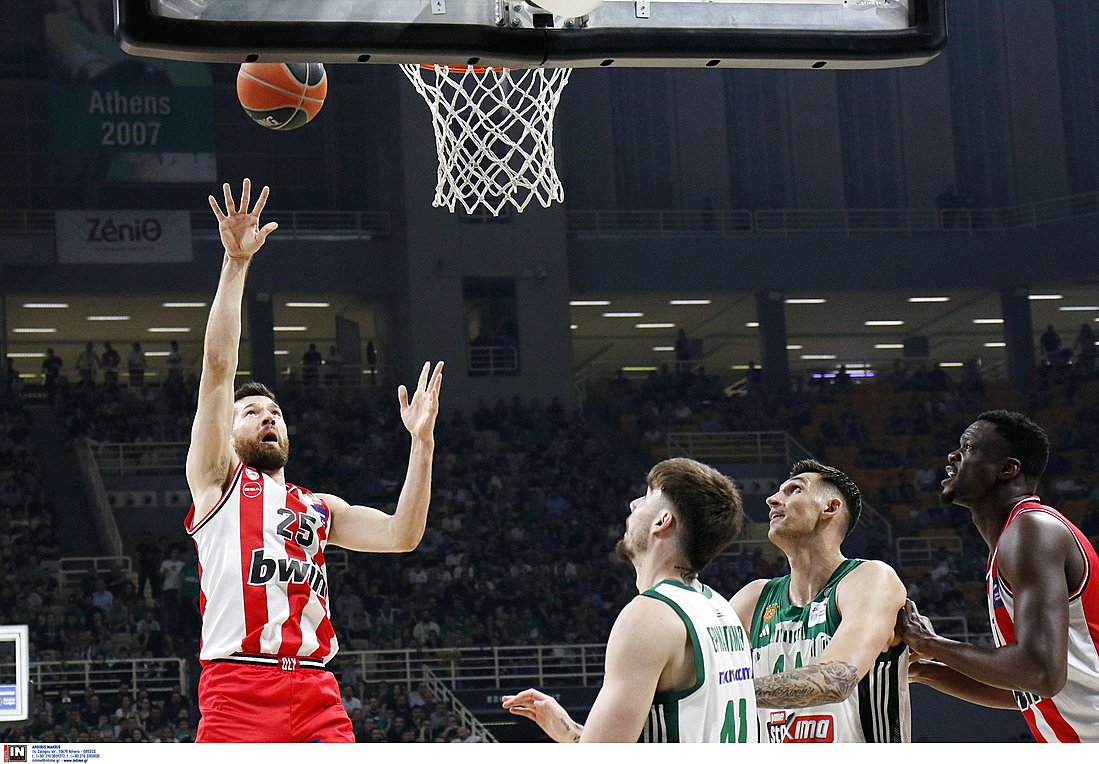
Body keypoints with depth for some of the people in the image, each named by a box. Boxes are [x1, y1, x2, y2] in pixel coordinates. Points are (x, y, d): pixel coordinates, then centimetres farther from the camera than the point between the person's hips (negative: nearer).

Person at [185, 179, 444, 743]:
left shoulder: (319, 508, 27)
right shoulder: (216, 480, 14)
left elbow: (401, 535, 13)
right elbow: (218, 368, 4)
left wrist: (422, 441, 8)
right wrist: (236, 264, -3)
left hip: (315, 694, 4)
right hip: (236, 690, -4)